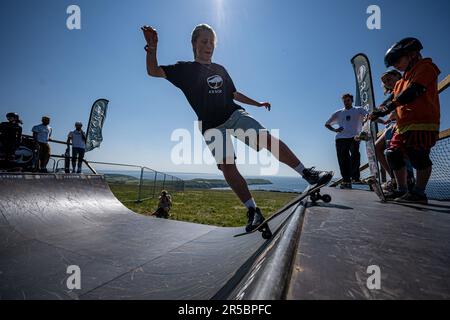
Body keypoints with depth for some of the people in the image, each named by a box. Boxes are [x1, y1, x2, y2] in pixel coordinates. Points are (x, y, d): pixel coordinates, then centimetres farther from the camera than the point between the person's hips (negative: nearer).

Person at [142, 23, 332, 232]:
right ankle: (253, 211, -11)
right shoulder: (186, 69, 9)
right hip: (212, 126, -3)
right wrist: (152, 47, -18)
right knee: (227, 167, -16)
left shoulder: (220, 69, 21)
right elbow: (153, 71, 1)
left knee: (267, 139, -18)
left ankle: (308, 174, -13)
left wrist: (258, 104, 28)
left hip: (234, 114, 3)